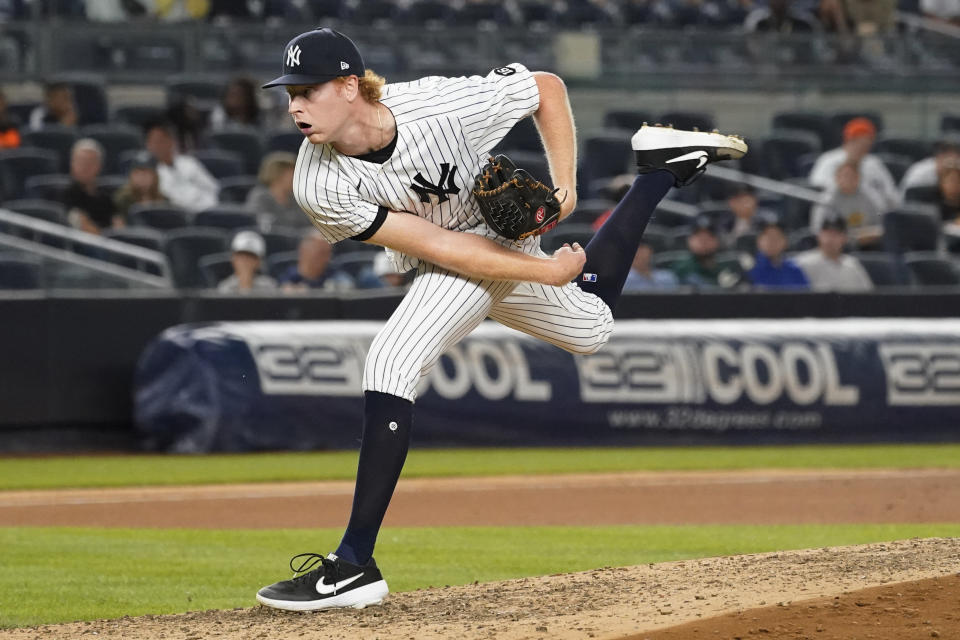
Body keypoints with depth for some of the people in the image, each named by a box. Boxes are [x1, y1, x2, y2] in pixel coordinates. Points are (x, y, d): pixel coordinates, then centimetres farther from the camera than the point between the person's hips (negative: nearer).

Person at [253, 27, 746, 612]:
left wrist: (565, 186, -19)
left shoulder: (442, 106, -34)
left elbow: (547, 88, -15)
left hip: (502, 233, -4)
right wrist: (549, 271, -23)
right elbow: (439, 247, -23)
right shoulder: (321, 186, -27)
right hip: (444, 269, 4)